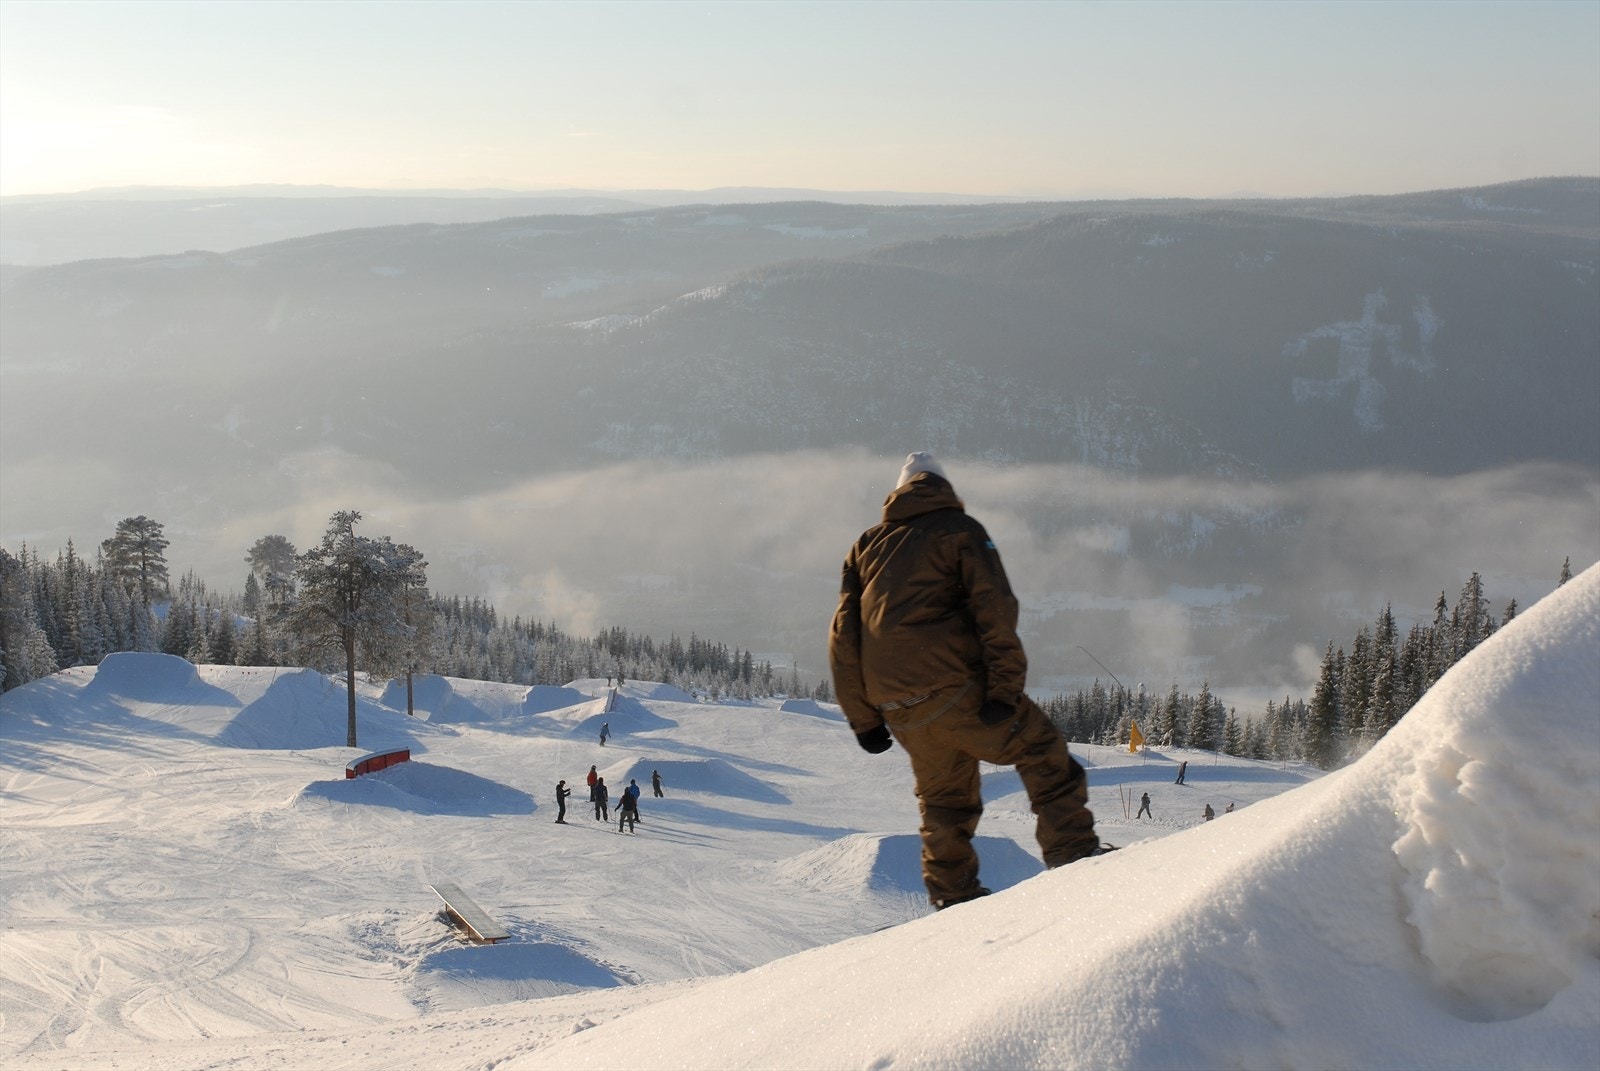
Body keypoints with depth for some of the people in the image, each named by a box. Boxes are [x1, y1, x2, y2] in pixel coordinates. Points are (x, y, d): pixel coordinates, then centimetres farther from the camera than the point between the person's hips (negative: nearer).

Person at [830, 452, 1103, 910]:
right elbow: (995, 609, -8)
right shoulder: (959, 529, 7)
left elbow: (843, 636, 16)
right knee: (1044, 756, 5)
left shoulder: (867, 544, 21)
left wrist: (863, 719, 17)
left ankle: (954, 900, 17)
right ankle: (1076, 856, -6)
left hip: (899, 711, 5)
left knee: (944, 801, 18)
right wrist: (1005, 689, -13)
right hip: (956, 687, -5)